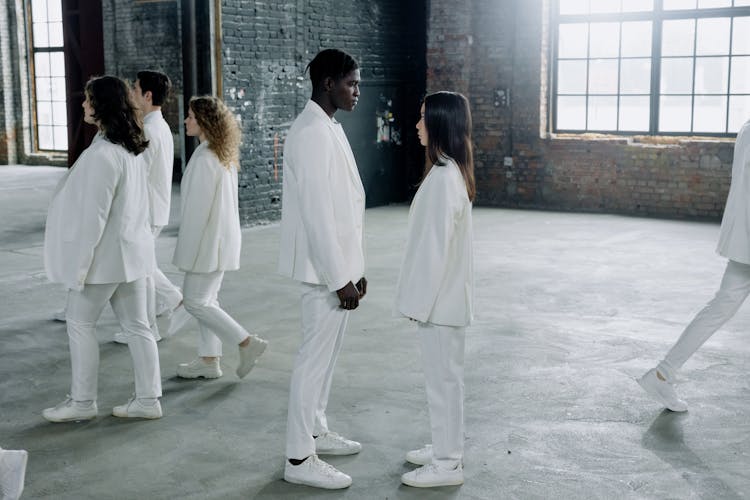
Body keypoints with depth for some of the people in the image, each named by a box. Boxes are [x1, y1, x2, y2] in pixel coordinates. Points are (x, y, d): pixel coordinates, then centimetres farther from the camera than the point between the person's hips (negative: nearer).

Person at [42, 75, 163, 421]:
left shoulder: (102, 154, -21)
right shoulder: (131, 149, 7)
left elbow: (94, 214, -22)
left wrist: (79, 263, -16)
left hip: (105, 255, -8)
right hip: (130, 250, 8)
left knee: (81, 324, 6)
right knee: (136, 325, 10)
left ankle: (82, 402, 16)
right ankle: (147, 399, 16)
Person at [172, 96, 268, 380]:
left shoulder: (204, 158, -19)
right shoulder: (225, 156, 9)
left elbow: (198, 207, -21)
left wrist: (188, 249, -16)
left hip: (209, 239, -9)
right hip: (221, 238, 9)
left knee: (194, 301, -2)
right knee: (207, 300, 14)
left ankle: (247, 343, 0)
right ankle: (208, 361, 20)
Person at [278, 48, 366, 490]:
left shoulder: (330, 127, 12)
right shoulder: (313, 132, -19)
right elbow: (316, 213, -23)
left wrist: (354, 269, 17)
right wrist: (340, 278, -21)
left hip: (339, 263, 10)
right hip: (326, 268, -10)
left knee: (327, 352, 18)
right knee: (317, 356, -3)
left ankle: (316, 431, 32)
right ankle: (300, 458, 6)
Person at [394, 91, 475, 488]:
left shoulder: (443, 177, -21)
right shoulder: (450, 171, 10)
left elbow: (436, 244, -22)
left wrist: (420, 300, -18)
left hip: (439, 297, -10)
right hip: (443, 295, 10)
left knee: (443, 377, 0)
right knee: (442, 376, 18)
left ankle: (448, 464, 11)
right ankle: (445, 448, 30)